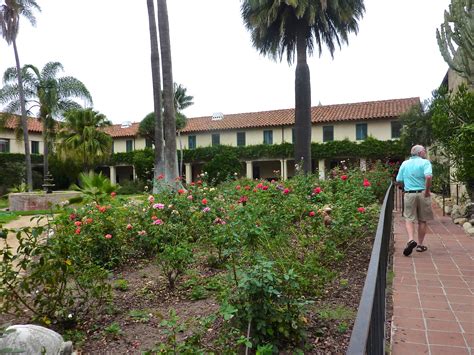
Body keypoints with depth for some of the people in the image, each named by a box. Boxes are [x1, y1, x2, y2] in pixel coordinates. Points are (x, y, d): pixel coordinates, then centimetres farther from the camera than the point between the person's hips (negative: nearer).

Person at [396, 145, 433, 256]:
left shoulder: (404, 164, 7)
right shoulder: (425, 162, -6)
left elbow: (399, 180, 7)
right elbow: (428, 177, -23)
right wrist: (427, 190, -13)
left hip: (409, 194, 2)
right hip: (422, 194, -2)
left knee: (409, 219, 6)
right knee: (422, 220, 10)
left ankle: (411, 240, -16)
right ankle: (420, 245, 17)